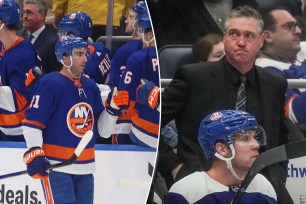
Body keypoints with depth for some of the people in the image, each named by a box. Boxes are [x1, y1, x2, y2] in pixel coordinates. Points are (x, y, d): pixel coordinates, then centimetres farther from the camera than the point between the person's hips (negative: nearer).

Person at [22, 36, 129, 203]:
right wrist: (34, 153, -23)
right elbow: (31, 123, -14)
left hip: (85, 168, 8)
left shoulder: (90, 86, 11)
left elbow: (102, 127, 14)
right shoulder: (50, 84, -11)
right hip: (56, 168, -8)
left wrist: (113, 107, -2)